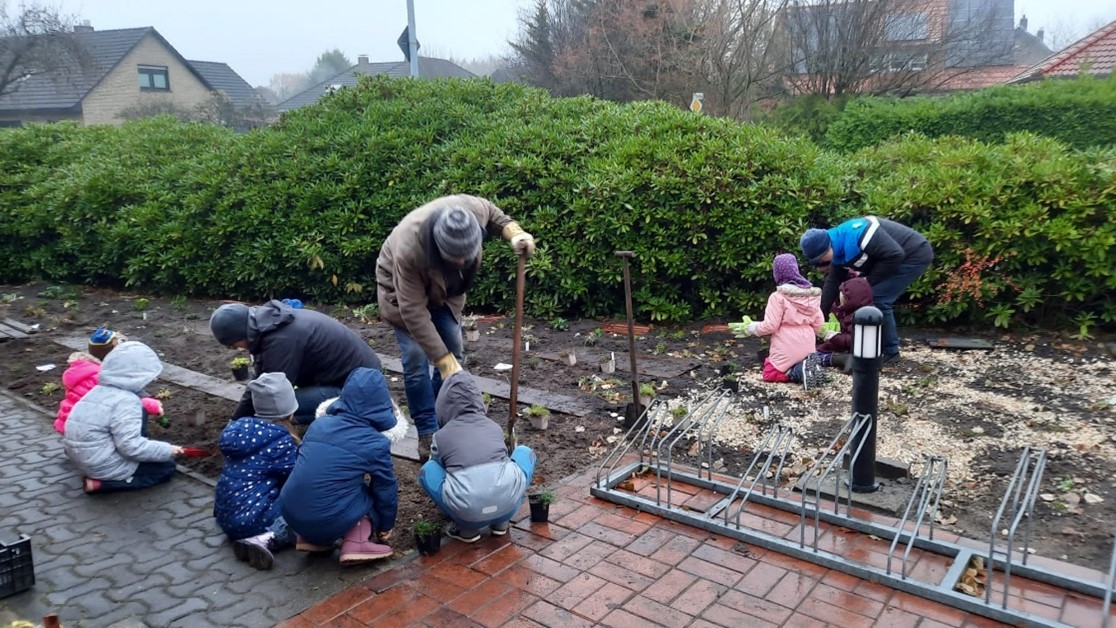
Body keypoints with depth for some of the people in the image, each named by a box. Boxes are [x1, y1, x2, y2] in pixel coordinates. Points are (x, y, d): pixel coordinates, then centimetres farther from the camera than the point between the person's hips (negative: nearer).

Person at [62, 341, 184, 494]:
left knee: (140, 411, 14)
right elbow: (131, 447, -26)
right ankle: (101, 483, -6)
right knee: (167, 467, 6)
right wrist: (167, 450, -15)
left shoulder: (101, 390, 4)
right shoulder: (126, 402, -23)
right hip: (102, 466, -9)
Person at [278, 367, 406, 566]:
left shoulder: (319, 424, 7)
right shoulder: (376, 443, -5)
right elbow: (386, 490, 7)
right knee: (374, 491, 18)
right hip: (328, 523, -5)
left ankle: (312, 539, 18)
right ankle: (357, 544, 3)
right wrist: (385, 527, 25)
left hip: (290, 514, 5)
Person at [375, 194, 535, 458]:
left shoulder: (473, 208, -35)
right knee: (416, 360, -11)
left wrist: (515, 234, -28)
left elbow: (494, 215, -8)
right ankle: (428, 432, 3)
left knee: (454, 351, 5)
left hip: (445, 288, 5)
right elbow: (414, 311, -39)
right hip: (402, 289, -4)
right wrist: (444, 361, -38)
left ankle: (444, 421, 22)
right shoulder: (409, 249, -45)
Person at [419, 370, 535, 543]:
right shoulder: (494, 427, 21)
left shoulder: (441, 436, 15)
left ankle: (467, 528, 14)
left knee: (427, 470, 24)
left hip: (469, 512, -1)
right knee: (524, 452, 29)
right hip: (508, 503, 2)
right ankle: (501, 521, 22)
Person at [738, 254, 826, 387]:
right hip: (807, 348, 6)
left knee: (769, 374, 7)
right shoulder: (811, 295, 6)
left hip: (786, 349, -6)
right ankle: (808, 365, -4)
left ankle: (800, 372, -17)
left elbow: (770, 326, -15)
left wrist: (753, 327, 3)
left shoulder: (778, 296, -14)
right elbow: (818, 323, 8)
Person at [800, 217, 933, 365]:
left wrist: (869, 280, -18)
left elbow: (895, 255, -30)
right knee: (873, 298, 9)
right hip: (900, 258, 9)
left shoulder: (857, 233, -31)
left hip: (915, 255, -9)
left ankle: (889, 351, -2)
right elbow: (832, 284, 6)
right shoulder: (838, 253, 0)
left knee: (878, 299, -13)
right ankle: (888, 347, 20)